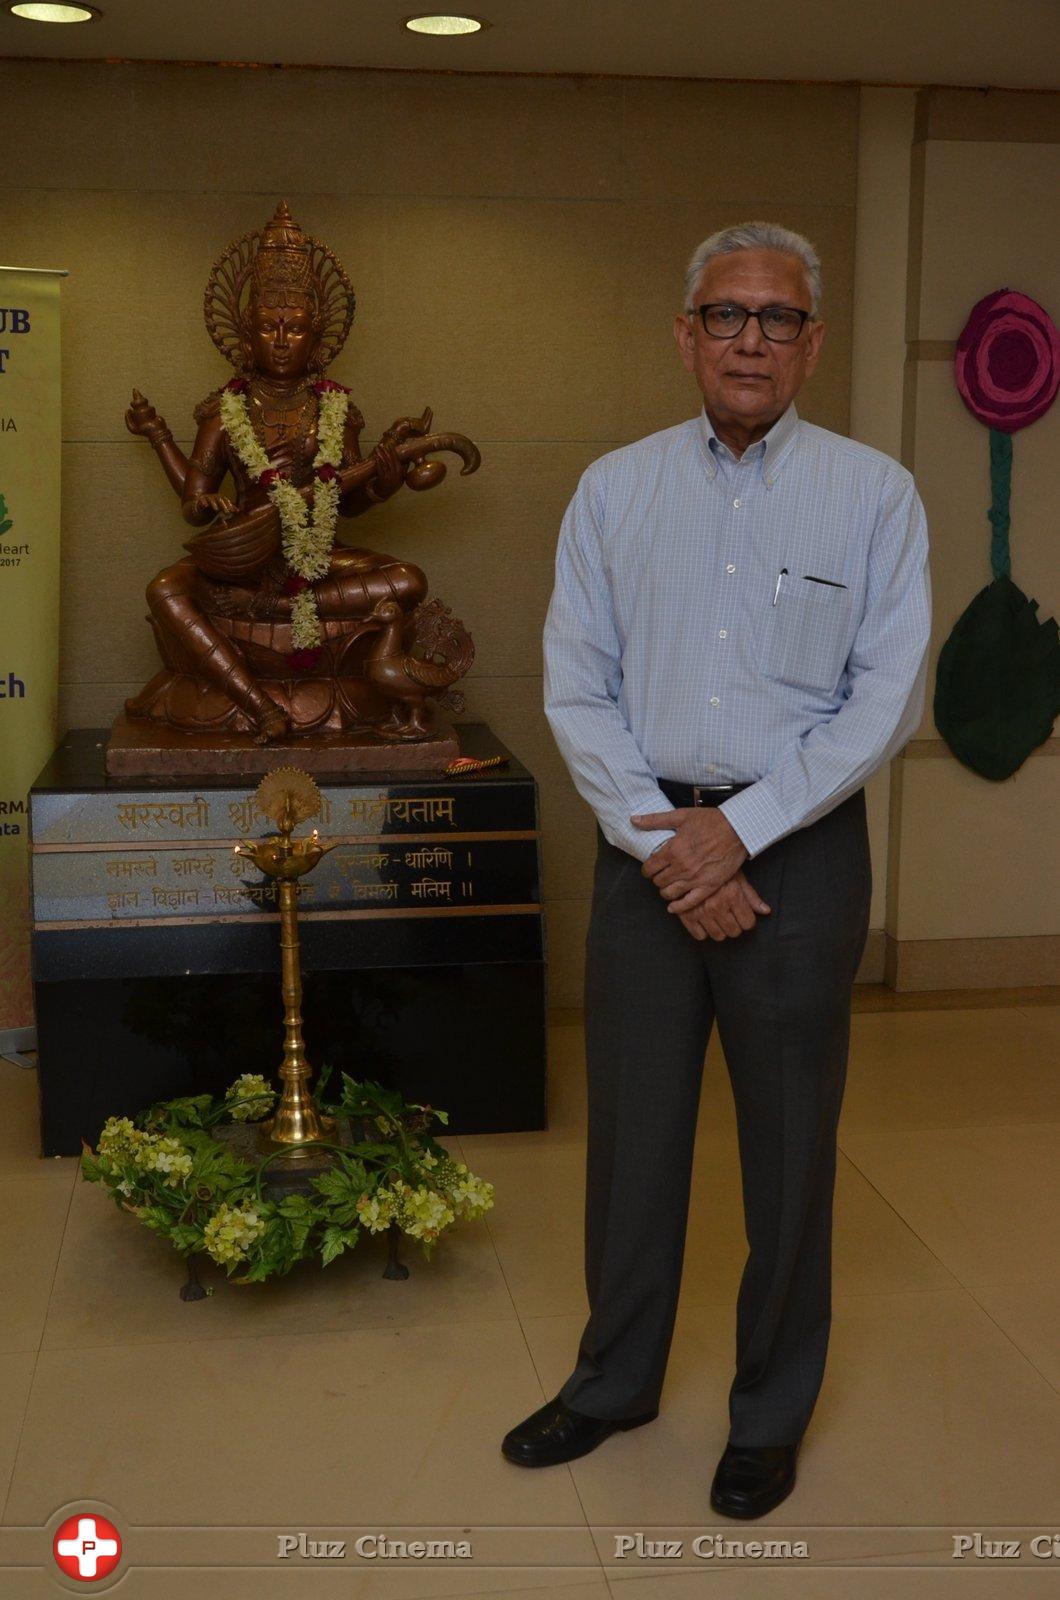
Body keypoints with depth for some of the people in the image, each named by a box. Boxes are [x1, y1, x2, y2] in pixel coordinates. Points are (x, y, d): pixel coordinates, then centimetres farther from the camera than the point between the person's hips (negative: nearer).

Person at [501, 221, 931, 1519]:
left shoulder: (874, 495, -2)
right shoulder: (614, 490, 4)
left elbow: (885, 698, -6)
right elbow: (576, 688, 1)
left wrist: (739, 829, -13)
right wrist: (659, 838, -9)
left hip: (798, 845, -2)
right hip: (646, 843, 2)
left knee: (788, 1143, 8)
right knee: (631, 1126, 12)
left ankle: (772, 1412, 27)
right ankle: (614, 1379, 31)